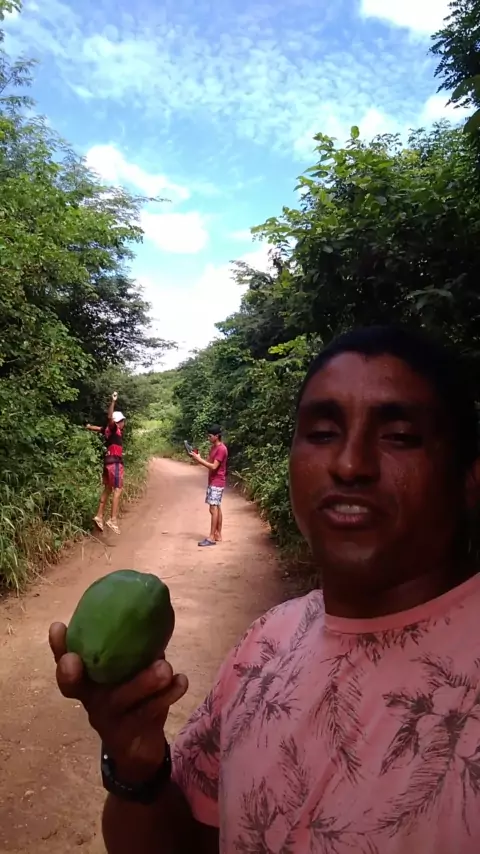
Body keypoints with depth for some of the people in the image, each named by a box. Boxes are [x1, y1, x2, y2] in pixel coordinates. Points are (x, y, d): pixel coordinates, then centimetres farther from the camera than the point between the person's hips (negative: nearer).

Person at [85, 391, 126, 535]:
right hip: (115, 462, -9)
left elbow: (94, 428, 28)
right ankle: (113, 520, -17)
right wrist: (113, 401, -37)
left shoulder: (109, 430, 14)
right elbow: (109, 417, -30)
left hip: (109, 462, 9)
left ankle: (99, 516, 18)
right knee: (117, 490, -11)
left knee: (108, 489, 14)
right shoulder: (114, 429, -10)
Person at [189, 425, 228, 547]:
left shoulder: (221, 449, -17)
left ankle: (211, 537, -8)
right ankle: (218, 535, 16)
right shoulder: (213, 447, 13)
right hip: (213, 482, 10)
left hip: (217, 483, -10)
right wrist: (198, 458, -2)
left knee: (213, 508, -10)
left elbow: (213, 466, -21)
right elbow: (209, 463, 14)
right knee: (217, 508, 11)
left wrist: (199, 459, -20)